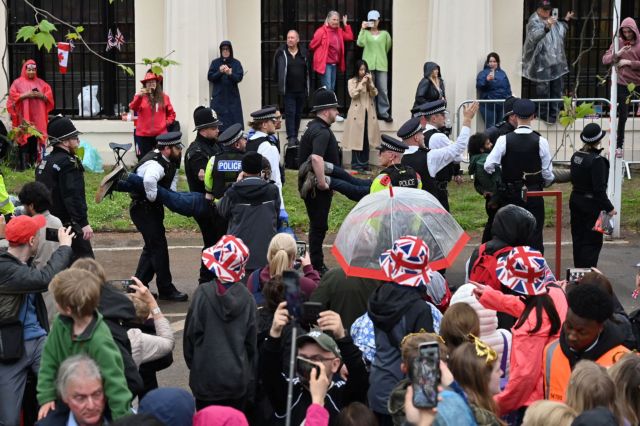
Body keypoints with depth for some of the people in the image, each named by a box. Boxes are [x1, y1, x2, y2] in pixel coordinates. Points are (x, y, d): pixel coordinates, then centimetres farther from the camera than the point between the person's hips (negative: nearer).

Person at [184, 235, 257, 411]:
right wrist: (250, 374, 16)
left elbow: (191, 334, -4)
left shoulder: (203, 294, -11)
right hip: (238, 377, 2)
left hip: (207, 377, -2)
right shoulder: (246, 298, -4)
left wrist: (192, 363, 12)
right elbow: (252, 340, 3)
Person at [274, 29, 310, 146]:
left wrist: (307, 87, 6)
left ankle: (295, 136, 19)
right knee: (290, 113, -7)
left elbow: (308, 71, 8)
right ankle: (291, 137, -7)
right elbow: (276, 71, 1)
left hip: (301, 90, 3)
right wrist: (280, 85, -3)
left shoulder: (304, 53, 3)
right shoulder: (281, 53, -3)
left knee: (298, 114, 9)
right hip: (288, 90, -3)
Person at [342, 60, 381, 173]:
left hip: (369, 112, 4)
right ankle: (356, 164, -2)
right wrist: (362, 83, -15)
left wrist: (370, 83, -10)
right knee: (357, 139, -6)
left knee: (367, 139, 3)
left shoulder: (369, 80, 14)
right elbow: (353, 94, -11)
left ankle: (364, 163, 9)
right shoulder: (352, 81, 3)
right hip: (357, 113, -4)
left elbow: (374, 94, 3)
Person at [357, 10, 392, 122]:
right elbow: (360, 43, -12)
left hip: (381, 65, 0)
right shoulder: (365, 33, 7)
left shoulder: (385, 34, 8)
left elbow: (387, 47, 20)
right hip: (368, 64, 0)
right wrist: (362, 29, -13)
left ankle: (384, 113, 3)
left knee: (383, 90, -4)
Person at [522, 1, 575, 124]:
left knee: (556, 89, 9)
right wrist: (546, 26, -44)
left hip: (556, 62, 8)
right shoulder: (534, 22, -9)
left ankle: (553, 113, 16)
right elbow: (534, 36, -30)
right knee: (543, 90, -4)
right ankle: (543, 114, 6)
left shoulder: (553, 20, 16)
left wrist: (566, 21, 27)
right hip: (542, 63, -8)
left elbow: (561, 33, 35)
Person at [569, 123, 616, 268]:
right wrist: (609, 208, -16)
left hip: (575, 200, 8)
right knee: (592, 241, 0)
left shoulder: (576, 156, 2)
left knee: (578, 238, 15)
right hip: (591, 204, -8)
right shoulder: (597, 160, -21)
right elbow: (599, 189, -22)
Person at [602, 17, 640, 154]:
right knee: (622, 116, 2)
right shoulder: (618, 42, 1)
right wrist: (617, 54, -18)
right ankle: (619, 146, 9)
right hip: (622, 85, 1)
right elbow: (605, 60, -2)